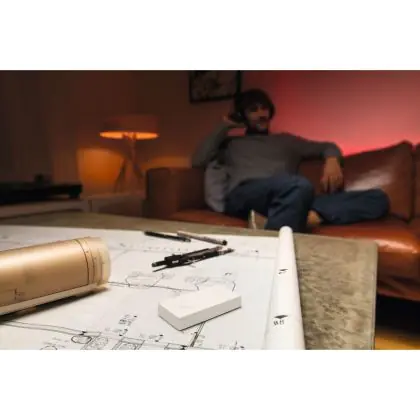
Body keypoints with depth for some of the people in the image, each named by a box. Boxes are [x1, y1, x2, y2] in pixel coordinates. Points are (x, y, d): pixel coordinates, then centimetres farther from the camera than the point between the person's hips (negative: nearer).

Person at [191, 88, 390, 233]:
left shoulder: (285, 140, 34)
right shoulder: (230, 143, 27)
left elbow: (328, 146, 33)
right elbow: (198, 161, 11)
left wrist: (332, 160, 7)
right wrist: (224, 127, 19)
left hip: (288, 198, 4)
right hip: (242, 197, -4)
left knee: (378, 198, -14)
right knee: (300, 186, -37)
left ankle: (310, 215, -37)